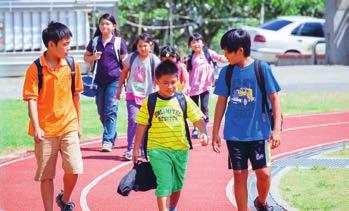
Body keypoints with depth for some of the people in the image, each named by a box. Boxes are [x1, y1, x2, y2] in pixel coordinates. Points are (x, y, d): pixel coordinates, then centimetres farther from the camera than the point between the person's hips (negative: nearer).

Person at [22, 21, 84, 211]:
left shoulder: (72, 66, 2)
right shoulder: (35, 69, -9)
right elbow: (31, 100, -11)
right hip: (45, 130, -2)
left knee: (74, 168, -8)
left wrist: (78, 123, 16)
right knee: (46, 175, 6)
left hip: (69, 126, 2)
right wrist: (36, 128, -20)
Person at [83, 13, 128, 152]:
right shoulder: (95, 41, 8)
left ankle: (108, 140, -10)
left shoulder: (119, 42, -2)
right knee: (101, 112, 11)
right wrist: (93, 58, -6)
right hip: (99, 80, 4)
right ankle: (112, 135, 29)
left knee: (110, 111, -10)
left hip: (114, 80, -4)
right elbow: (86, 57, 16)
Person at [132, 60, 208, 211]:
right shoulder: (150, 102, -5)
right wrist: (136, 148, 1)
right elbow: (142, 125, 0)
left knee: (177, 185, 18)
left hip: (180, 149, 3)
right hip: (158, 150, -3)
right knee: (164, 184, -13)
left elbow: (197, 118, 2)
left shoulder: (184, 100, -1)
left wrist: (203, 133, -16)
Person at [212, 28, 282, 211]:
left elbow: (274, 98, -3)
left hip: (259, 132, -2)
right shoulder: (226, 72, 2)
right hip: (234, 133, 2)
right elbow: (221, 102, 9)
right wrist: (215, 132, 8)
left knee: (263, 172, -6)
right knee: (239, 175, 3)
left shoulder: (262, 68, -7)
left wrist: (276, 129, -8)